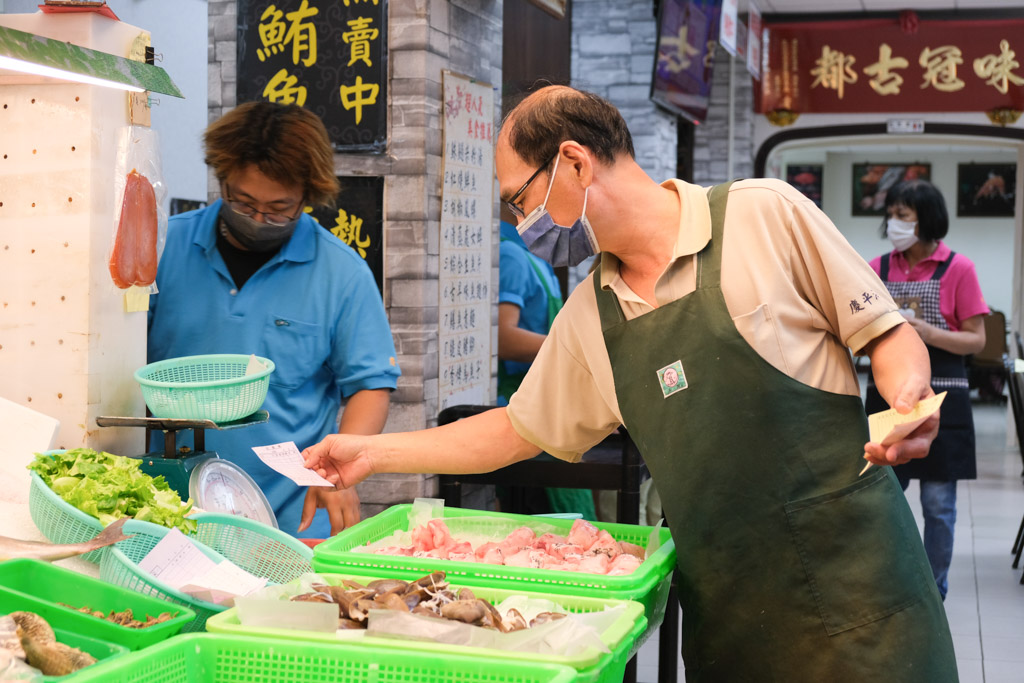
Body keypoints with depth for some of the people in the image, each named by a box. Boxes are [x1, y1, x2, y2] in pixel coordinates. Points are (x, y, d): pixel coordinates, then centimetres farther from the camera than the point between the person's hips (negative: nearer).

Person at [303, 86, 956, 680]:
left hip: (849, 573, -4)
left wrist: (908, 400, -23)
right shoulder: (588, 316, 9)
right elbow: (518, 430, 20)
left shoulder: (765, 215, -7)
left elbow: (889, 335, -2)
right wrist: (372, 451, 18)